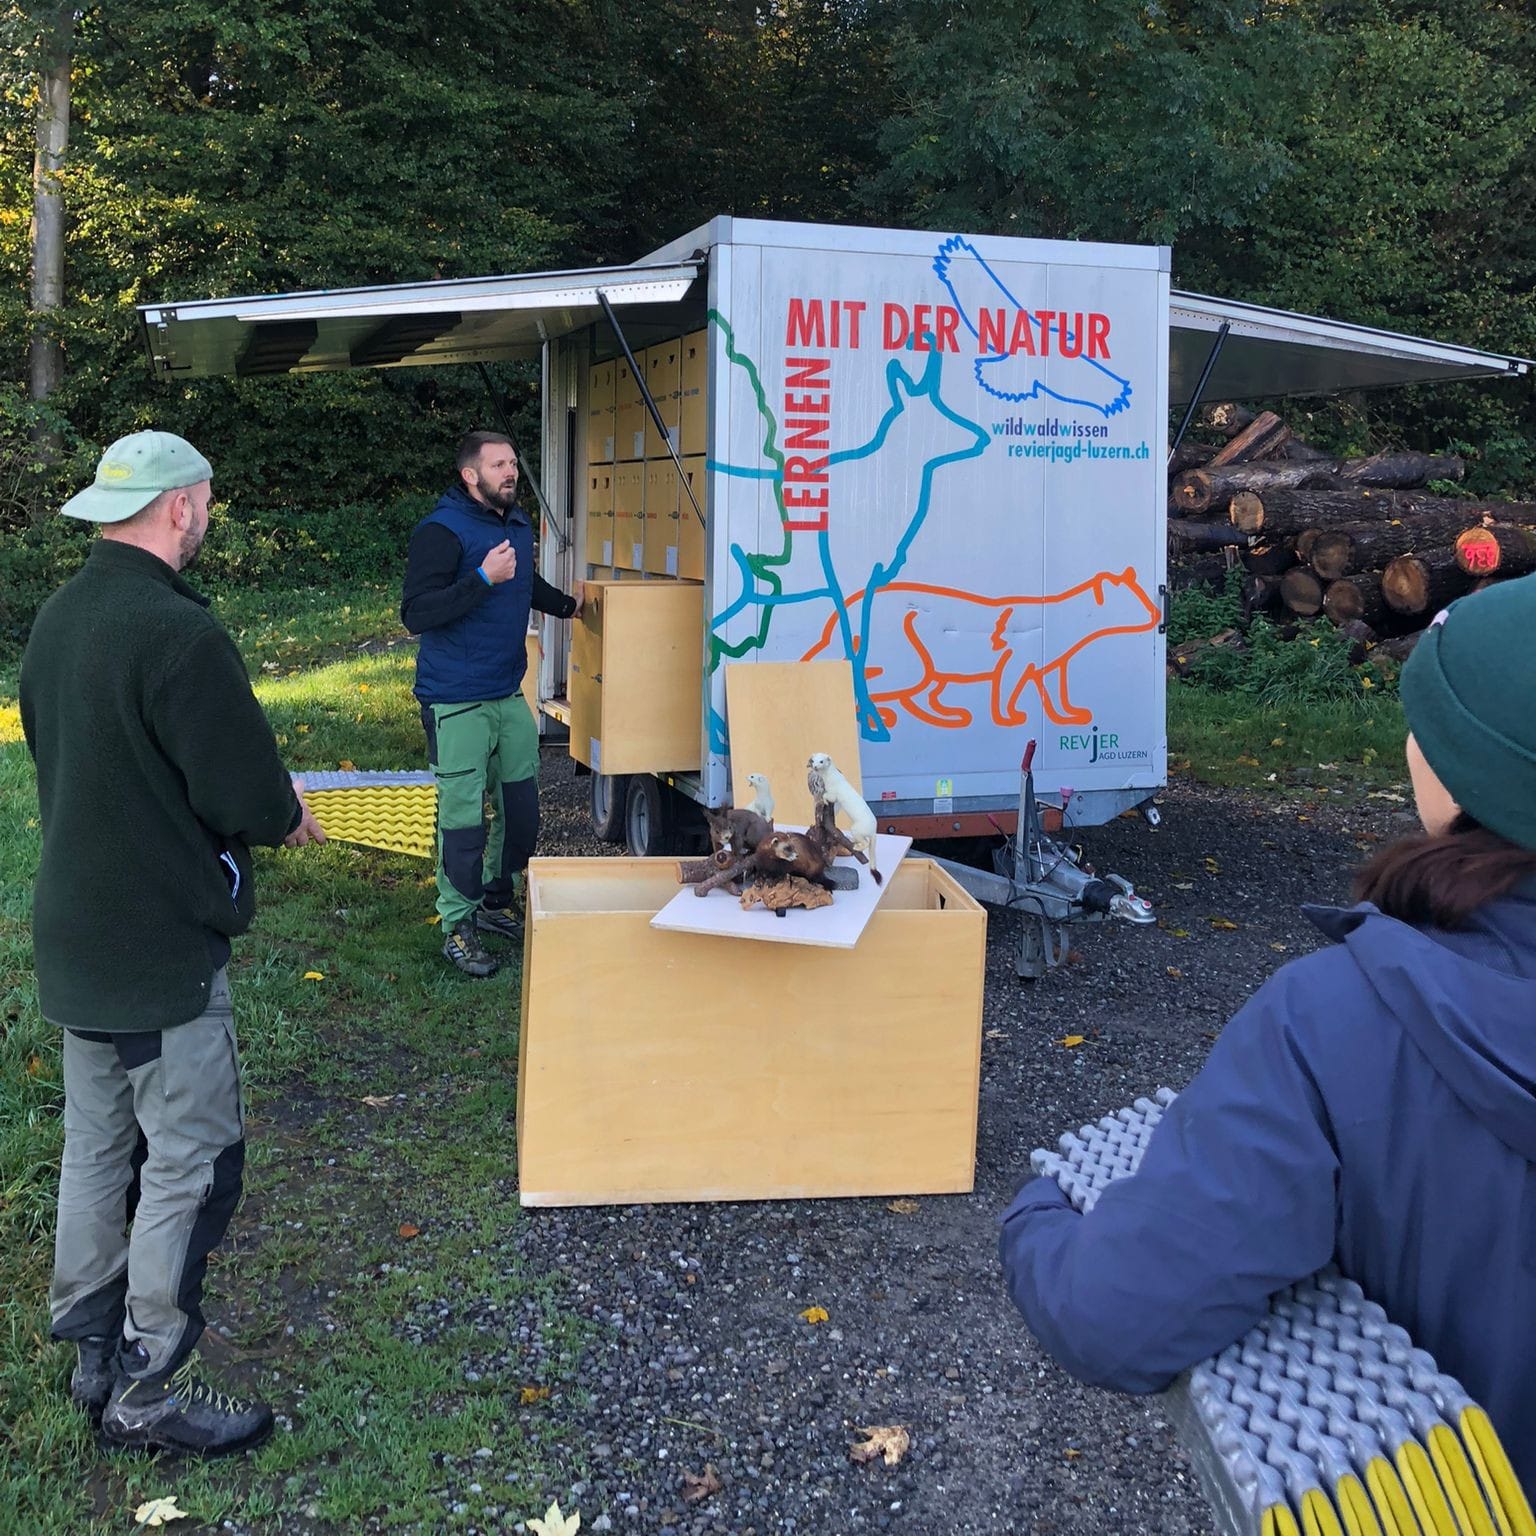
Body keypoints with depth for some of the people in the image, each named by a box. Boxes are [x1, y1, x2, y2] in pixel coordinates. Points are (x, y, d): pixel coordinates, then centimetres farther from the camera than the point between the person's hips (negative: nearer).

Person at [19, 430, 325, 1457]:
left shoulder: (59, 616, 6)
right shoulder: (177, 633, -23)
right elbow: (252, 801, -24)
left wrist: (257, 805, 12)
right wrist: (288, 816, 0)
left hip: (74, 938, 9)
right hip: (164, 951, -9)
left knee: (96, 1148, 19)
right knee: (191, 1164, 3)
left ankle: (94, 1352, 33)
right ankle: (147, 1389, 14)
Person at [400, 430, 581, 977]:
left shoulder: (518, 523, 11)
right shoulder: (441, 531, -14)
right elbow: (416, 614, -23)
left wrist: (568, 605, 45)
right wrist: (483, 578, -28)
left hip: (509, 695, 8)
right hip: (457, 703, -8)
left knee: (521, 806, 13)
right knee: (463, 815, -3)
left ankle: (497, 902, 32)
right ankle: (457, 928, 10)